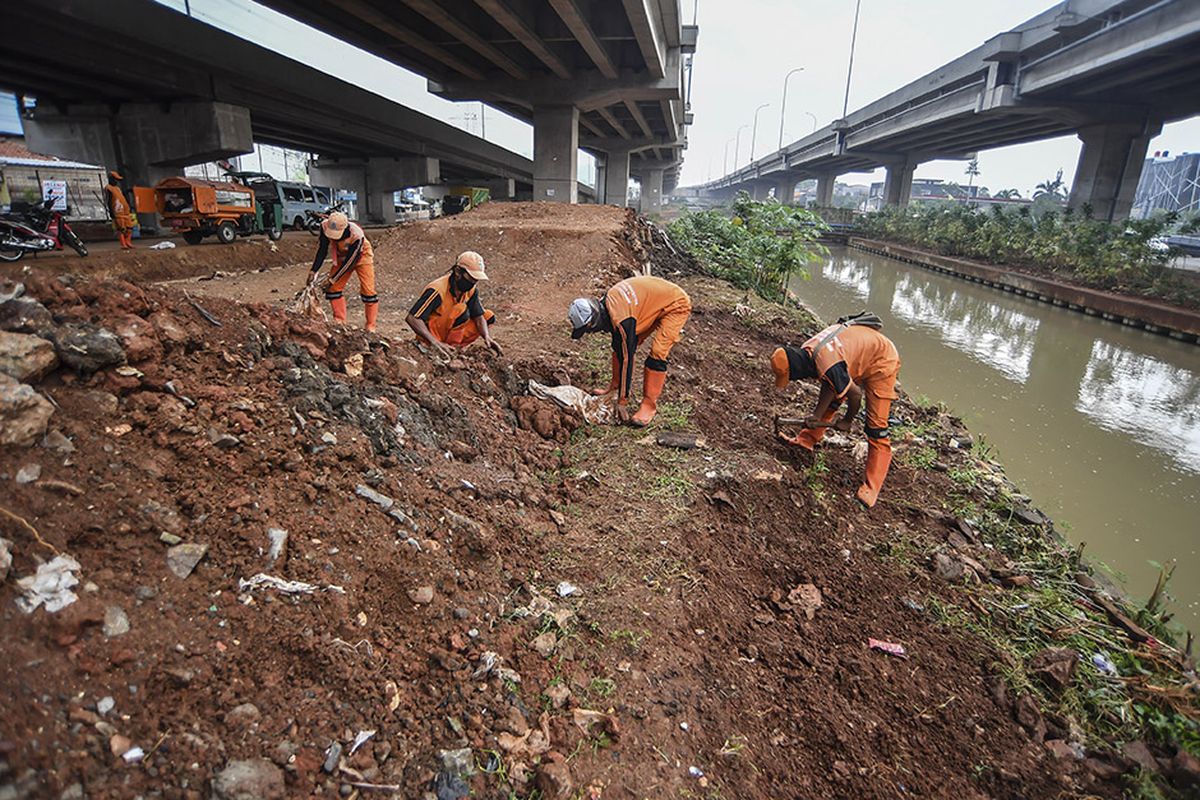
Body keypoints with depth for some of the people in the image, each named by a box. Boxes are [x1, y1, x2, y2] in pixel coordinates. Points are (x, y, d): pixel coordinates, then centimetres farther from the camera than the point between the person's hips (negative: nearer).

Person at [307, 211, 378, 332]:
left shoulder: (356, 235, -39)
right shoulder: (325, 226, -26)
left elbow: (350, 260, -31)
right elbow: (322, 250, -14)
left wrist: (332, 279, -28)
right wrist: (313, 271, -19)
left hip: (361, 257, -5)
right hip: (341, 257, 5)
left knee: (368, 291, -14)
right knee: (332, 289, -2)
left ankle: (370, 327, -7)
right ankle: (339, 322, 6)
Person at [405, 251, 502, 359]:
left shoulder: (471, 289, -5)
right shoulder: (438, 290, -27)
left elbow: (479, 316, -5)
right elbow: (411, 318, -32)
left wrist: (487, 337, -25)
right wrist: (435, 342, -43)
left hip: (450, 331, 8)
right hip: (431, 335, -8)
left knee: (489, 315, -2)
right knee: (461, 310, -29)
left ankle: (453, 347, -3)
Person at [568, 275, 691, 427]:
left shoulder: (622, 322, -35)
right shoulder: (607, 302, -10)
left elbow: (626, 359, -28)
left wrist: (622, 402, -20)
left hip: (676, 305, -9)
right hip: (656, 302, 9)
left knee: (657, 354, -21)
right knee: (620, 346, 6)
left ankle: (649, 404, -10)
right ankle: (616, 385, 21)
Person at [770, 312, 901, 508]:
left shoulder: (829, 367, -39)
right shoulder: (806, 351, -13)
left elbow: (855, 394, -26)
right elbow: (829, 386, -3)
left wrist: (847, 421, -8)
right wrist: (816, 416, -7)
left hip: (881, 362, -9)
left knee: (875, 426, -9)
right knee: (830, 400, 14)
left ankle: (871, 487, -5)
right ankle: (806, 441, 29)